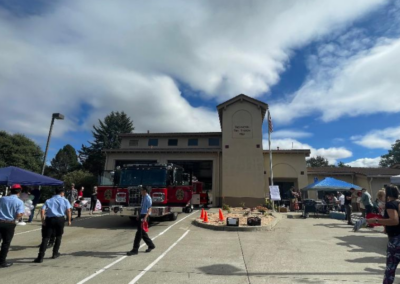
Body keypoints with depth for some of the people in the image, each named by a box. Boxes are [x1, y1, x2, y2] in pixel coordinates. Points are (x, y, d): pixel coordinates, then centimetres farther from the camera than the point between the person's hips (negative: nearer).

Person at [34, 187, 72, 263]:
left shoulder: (48, 201, 14)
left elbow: (43, 210, -1)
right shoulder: (65, 200, 8)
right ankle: (55, 253, 24)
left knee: (46, 238, 1)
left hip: (50, 219, 1)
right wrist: (69, 220, 3)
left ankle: (40, 257, -6)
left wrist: (43, 220, 1)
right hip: (60, 219, -1)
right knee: (58, 236, 18)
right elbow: (68, 210, -4)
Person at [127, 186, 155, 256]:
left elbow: (149, 209, -22)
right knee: (142, 232, 16)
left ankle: (135, 249, 4)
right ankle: (151, 245, 30)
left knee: (139, 232, -5)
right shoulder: (143, 197, 11)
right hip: (142, 215, 9)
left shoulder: (148, 198, -16)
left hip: (144, 216, -9)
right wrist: (140, 216, 22)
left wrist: (145, 217, -32)